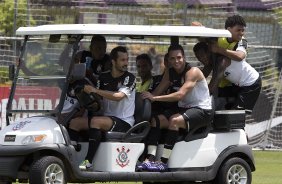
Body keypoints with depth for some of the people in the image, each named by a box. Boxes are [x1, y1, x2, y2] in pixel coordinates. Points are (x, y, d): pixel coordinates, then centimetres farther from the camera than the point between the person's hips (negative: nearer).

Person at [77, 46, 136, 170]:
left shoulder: (129, 78, -5)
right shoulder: (103, 78, 13)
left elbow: (118, 96, -21)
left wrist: (95, 90, -26)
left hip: (124, 122, -6)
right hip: (107, 117, 6)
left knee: (96, 121, -33)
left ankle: (88, 161, -34)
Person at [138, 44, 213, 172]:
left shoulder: (192, 72, -17)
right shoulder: (170, 73, 8)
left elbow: (180, 94, -28)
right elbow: (157, 92, 4)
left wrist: (155, 98, -32)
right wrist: (146, 97, -17)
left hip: (202, 110, -8)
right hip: (183, 108, 8)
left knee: (174, 120, -33)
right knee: (154, 121, -12)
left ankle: (163, 162, -32)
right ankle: (150, 159, -22)